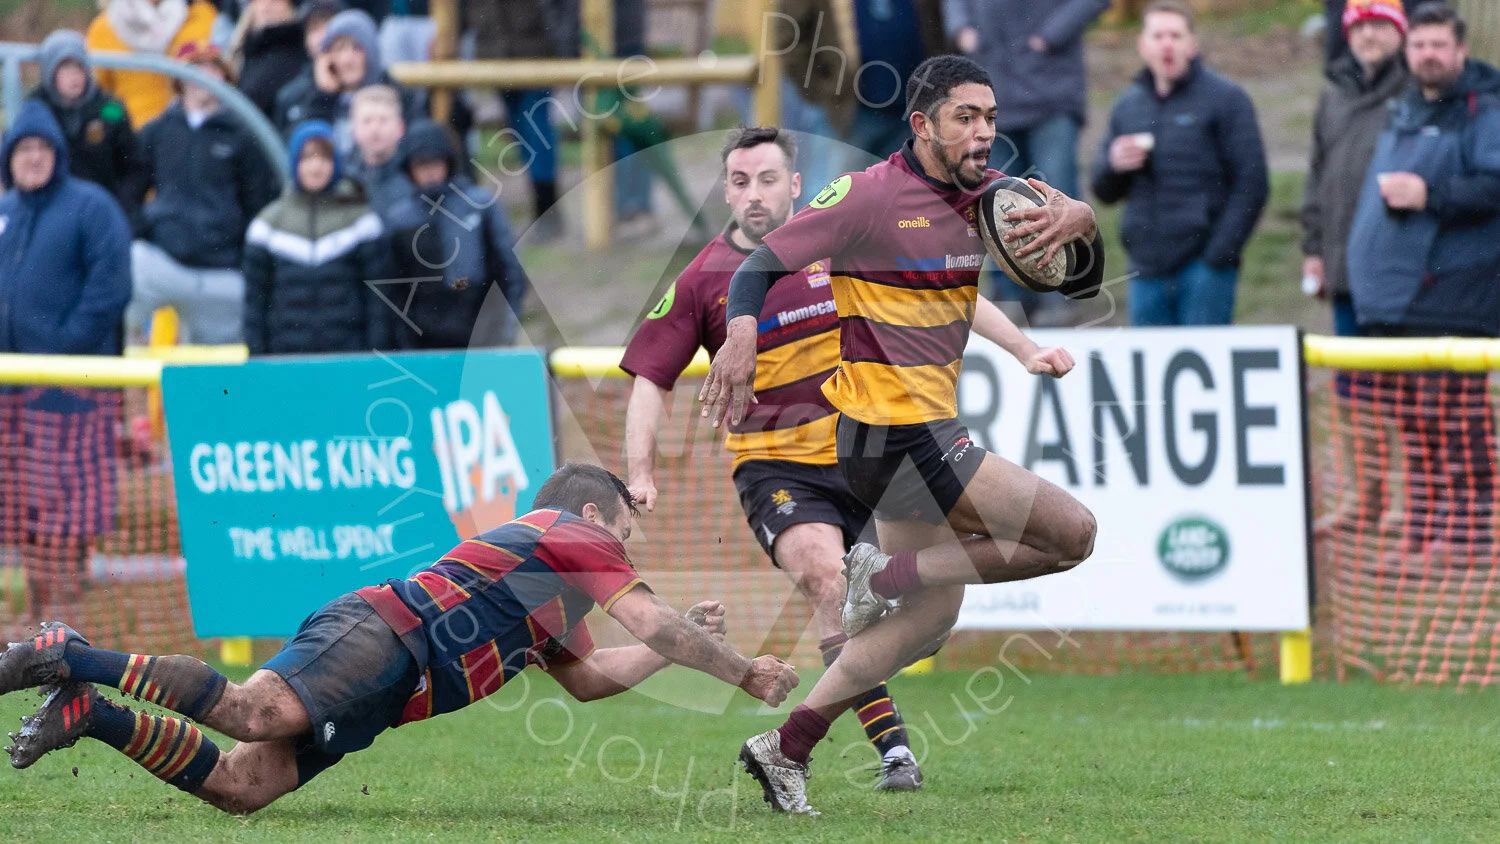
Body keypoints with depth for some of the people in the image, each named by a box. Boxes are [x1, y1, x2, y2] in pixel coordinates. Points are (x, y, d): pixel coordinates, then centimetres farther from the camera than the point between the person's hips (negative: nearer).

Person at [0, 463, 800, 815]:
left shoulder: (548, 604, 38)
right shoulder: (571, 535, 11)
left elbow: (589, 676, 46)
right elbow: (653, 623, 5)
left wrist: (687, 636, 44)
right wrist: (745, 672, 15)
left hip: (380, 689, 9)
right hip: (375, 634, -9)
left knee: (243, 785, -11)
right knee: (258, 712, -34)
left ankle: (90, 713, -15)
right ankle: (72, 658, -34)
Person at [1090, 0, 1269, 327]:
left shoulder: (1226, 98, -1)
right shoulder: (1128, 107, 15)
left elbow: (1252, 184, -5)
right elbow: (1104, 191, 20)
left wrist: (1220, 254, -13)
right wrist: (1114, 166, -5)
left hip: (1203, 271, -5)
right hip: (1147, 269, 5)